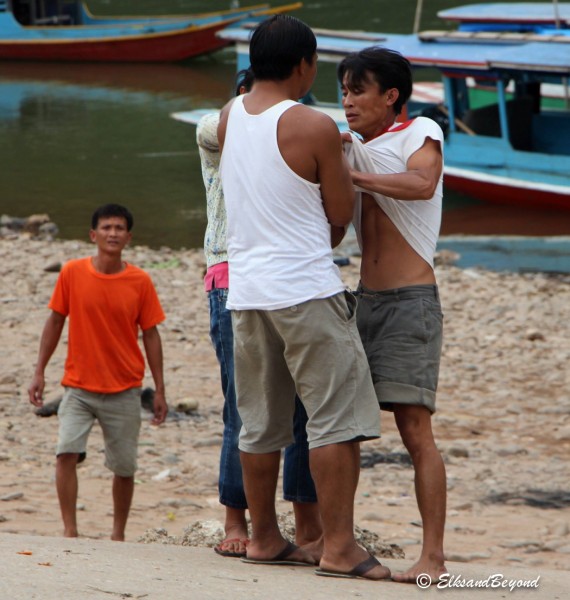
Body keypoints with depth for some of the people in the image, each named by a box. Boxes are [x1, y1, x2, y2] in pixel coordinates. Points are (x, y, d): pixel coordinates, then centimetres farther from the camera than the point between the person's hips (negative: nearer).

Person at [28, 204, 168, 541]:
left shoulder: (140, 282, -4)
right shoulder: (72, 273, -4)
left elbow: (150, 335, 2)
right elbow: (55, 322, 6)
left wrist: (160, 391, 2)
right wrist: (40, 372, 3)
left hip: (124, 392, 1)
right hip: (79, 387, 0)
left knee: (124, 466, 5)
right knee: (67, 452, -18)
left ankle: (119, 534, 21)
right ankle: (70, 531, -14)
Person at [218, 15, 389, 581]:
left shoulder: (228, 118, 9)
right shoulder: (314, 128, -10)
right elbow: (341, 212, -4)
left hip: (246, 291, 7)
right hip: (306, 288, -7)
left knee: (260, 424, 14)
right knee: (337, 417, -4)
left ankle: (264, 538, 21)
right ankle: (338, 546, -7)